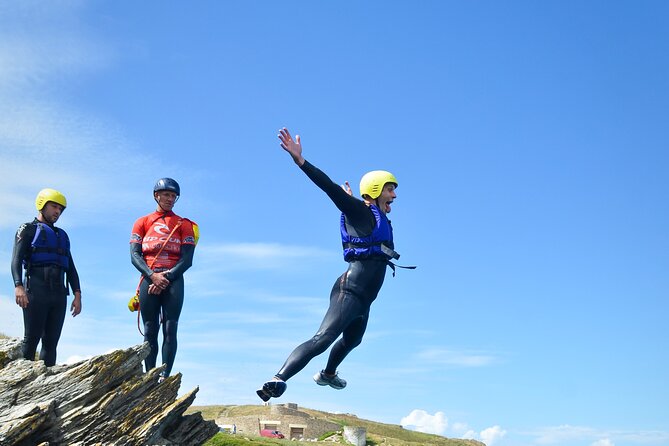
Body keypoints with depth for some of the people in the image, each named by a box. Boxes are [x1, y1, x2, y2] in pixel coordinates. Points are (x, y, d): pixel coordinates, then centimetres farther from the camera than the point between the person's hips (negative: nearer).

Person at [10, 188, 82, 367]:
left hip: (59, 292, 5)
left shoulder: (62, 235, 26)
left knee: (51, 341, 0)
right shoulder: (29, 229, 9)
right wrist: (18, 285, -21)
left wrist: (77, 294, 8)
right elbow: (16, 260, -4)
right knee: (32, 338, -9)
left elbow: (70, 267, 21)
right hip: (36, 290, -5)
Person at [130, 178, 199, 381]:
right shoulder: (142, 222, 17)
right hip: (149, 279, 1)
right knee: (150, 331, -3)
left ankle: (165, 376, -15)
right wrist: (152, 275, -12)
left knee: (170, 329, -10)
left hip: (173, 280, -1)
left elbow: (187, 260, 3)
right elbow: (135, 255, 5)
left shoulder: (183, 224, 13)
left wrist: (166, 278, -12)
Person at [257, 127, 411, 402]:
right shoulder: (360, 212, -5)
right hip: (350, 291, -10)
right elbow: (330, 187, -20)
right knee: (323, 339, -27)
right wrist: (300, 161, -30)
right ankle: (276, 381, -39)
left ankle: (327, 375, 58)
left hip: (364, 300, 10)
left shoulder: (379, 219, 21)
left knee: (351, 340, 32)